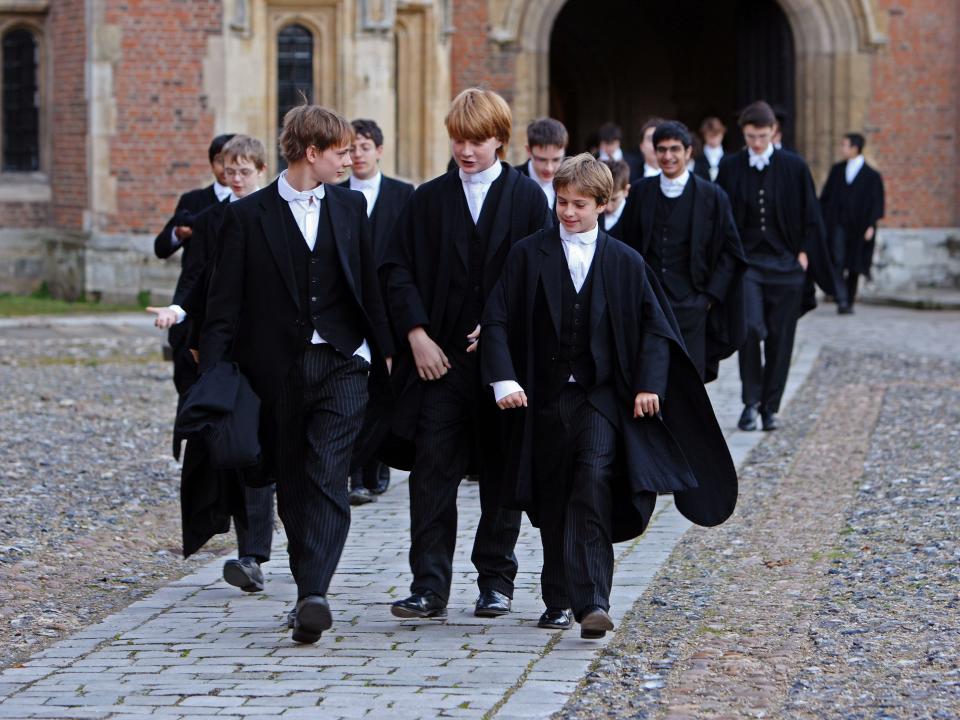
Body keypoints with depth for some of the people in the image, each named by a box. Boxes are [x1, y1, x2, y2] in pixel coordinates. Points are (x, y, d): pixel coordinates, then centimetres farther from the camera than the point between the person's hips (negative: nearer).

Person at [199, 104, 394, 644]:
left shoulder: (350, 206, 9)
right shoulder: (248, 215, -1)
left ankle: (314, 595, -25)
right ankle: (310, 593, 22)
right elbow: (224, 305, -1)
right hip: (278, 371, 0)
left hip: (341, 363, 0)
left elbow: (369, 282, 16)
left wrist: (384, 351, 15)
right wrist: (212, 378, -8)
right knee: (293, 487, 9)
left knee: (329, 480, -14)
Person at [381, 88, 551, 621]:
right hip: (439, 356, 1)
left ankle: (497, 581, 17)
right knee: (433, 471, -6)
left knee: (502, 473, 7)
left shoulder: (528, 198, 3)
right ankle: (430, 587, -5)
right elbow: (398, 271, 5)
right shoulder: (429, 200, 8)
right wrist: (416, 334, -8)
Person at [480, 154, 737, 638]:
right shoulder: (528, 255, 3)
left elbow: (655, 327, 8)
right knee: (552, 504, 8)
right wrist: (504, 380, -13)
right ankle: (559, 601, 21)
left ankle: (593, 603, -22)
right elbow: (497, 321, 0)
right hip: (544, 398, 2)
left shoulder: (625, 262, 4)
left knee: (594, 493, -17)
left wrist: (649, 384, -5)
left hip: (601, 398, -1)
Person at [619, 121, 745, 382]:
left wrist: (709, 296, -3)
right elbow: (629, 248, 15)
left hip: (689, 305, -2)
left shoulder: (712, 196, 0)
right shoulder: (641, 192, 7)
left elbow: (729, 252, 3)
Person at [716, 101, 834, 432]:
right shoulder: (730, 167, 2)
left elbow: (810, 216, 5)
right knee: (749, 327, -18)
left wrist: (804, 254, -2)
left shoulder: (794, 167, 0)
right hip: (746, 262, 0)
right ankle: (751, 401, -5)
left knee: (780, 337, 3)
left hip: (784, 264, 1)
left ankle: (770, 406, 14)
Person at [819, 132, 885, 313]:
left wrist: (871, 225, -11)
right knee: (838, 262, -14)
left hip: (858, 228, -1)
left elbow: (876, 203, -3)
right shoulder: (837, 170, 8)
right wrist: (820, 219, 5)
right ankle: (841, 301, -20)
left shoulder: (871, 176, -2)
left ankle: (849, 303, 18)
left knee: (854, 267, 6)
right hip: (837, 224, 1)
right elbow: (825, 196, 11)